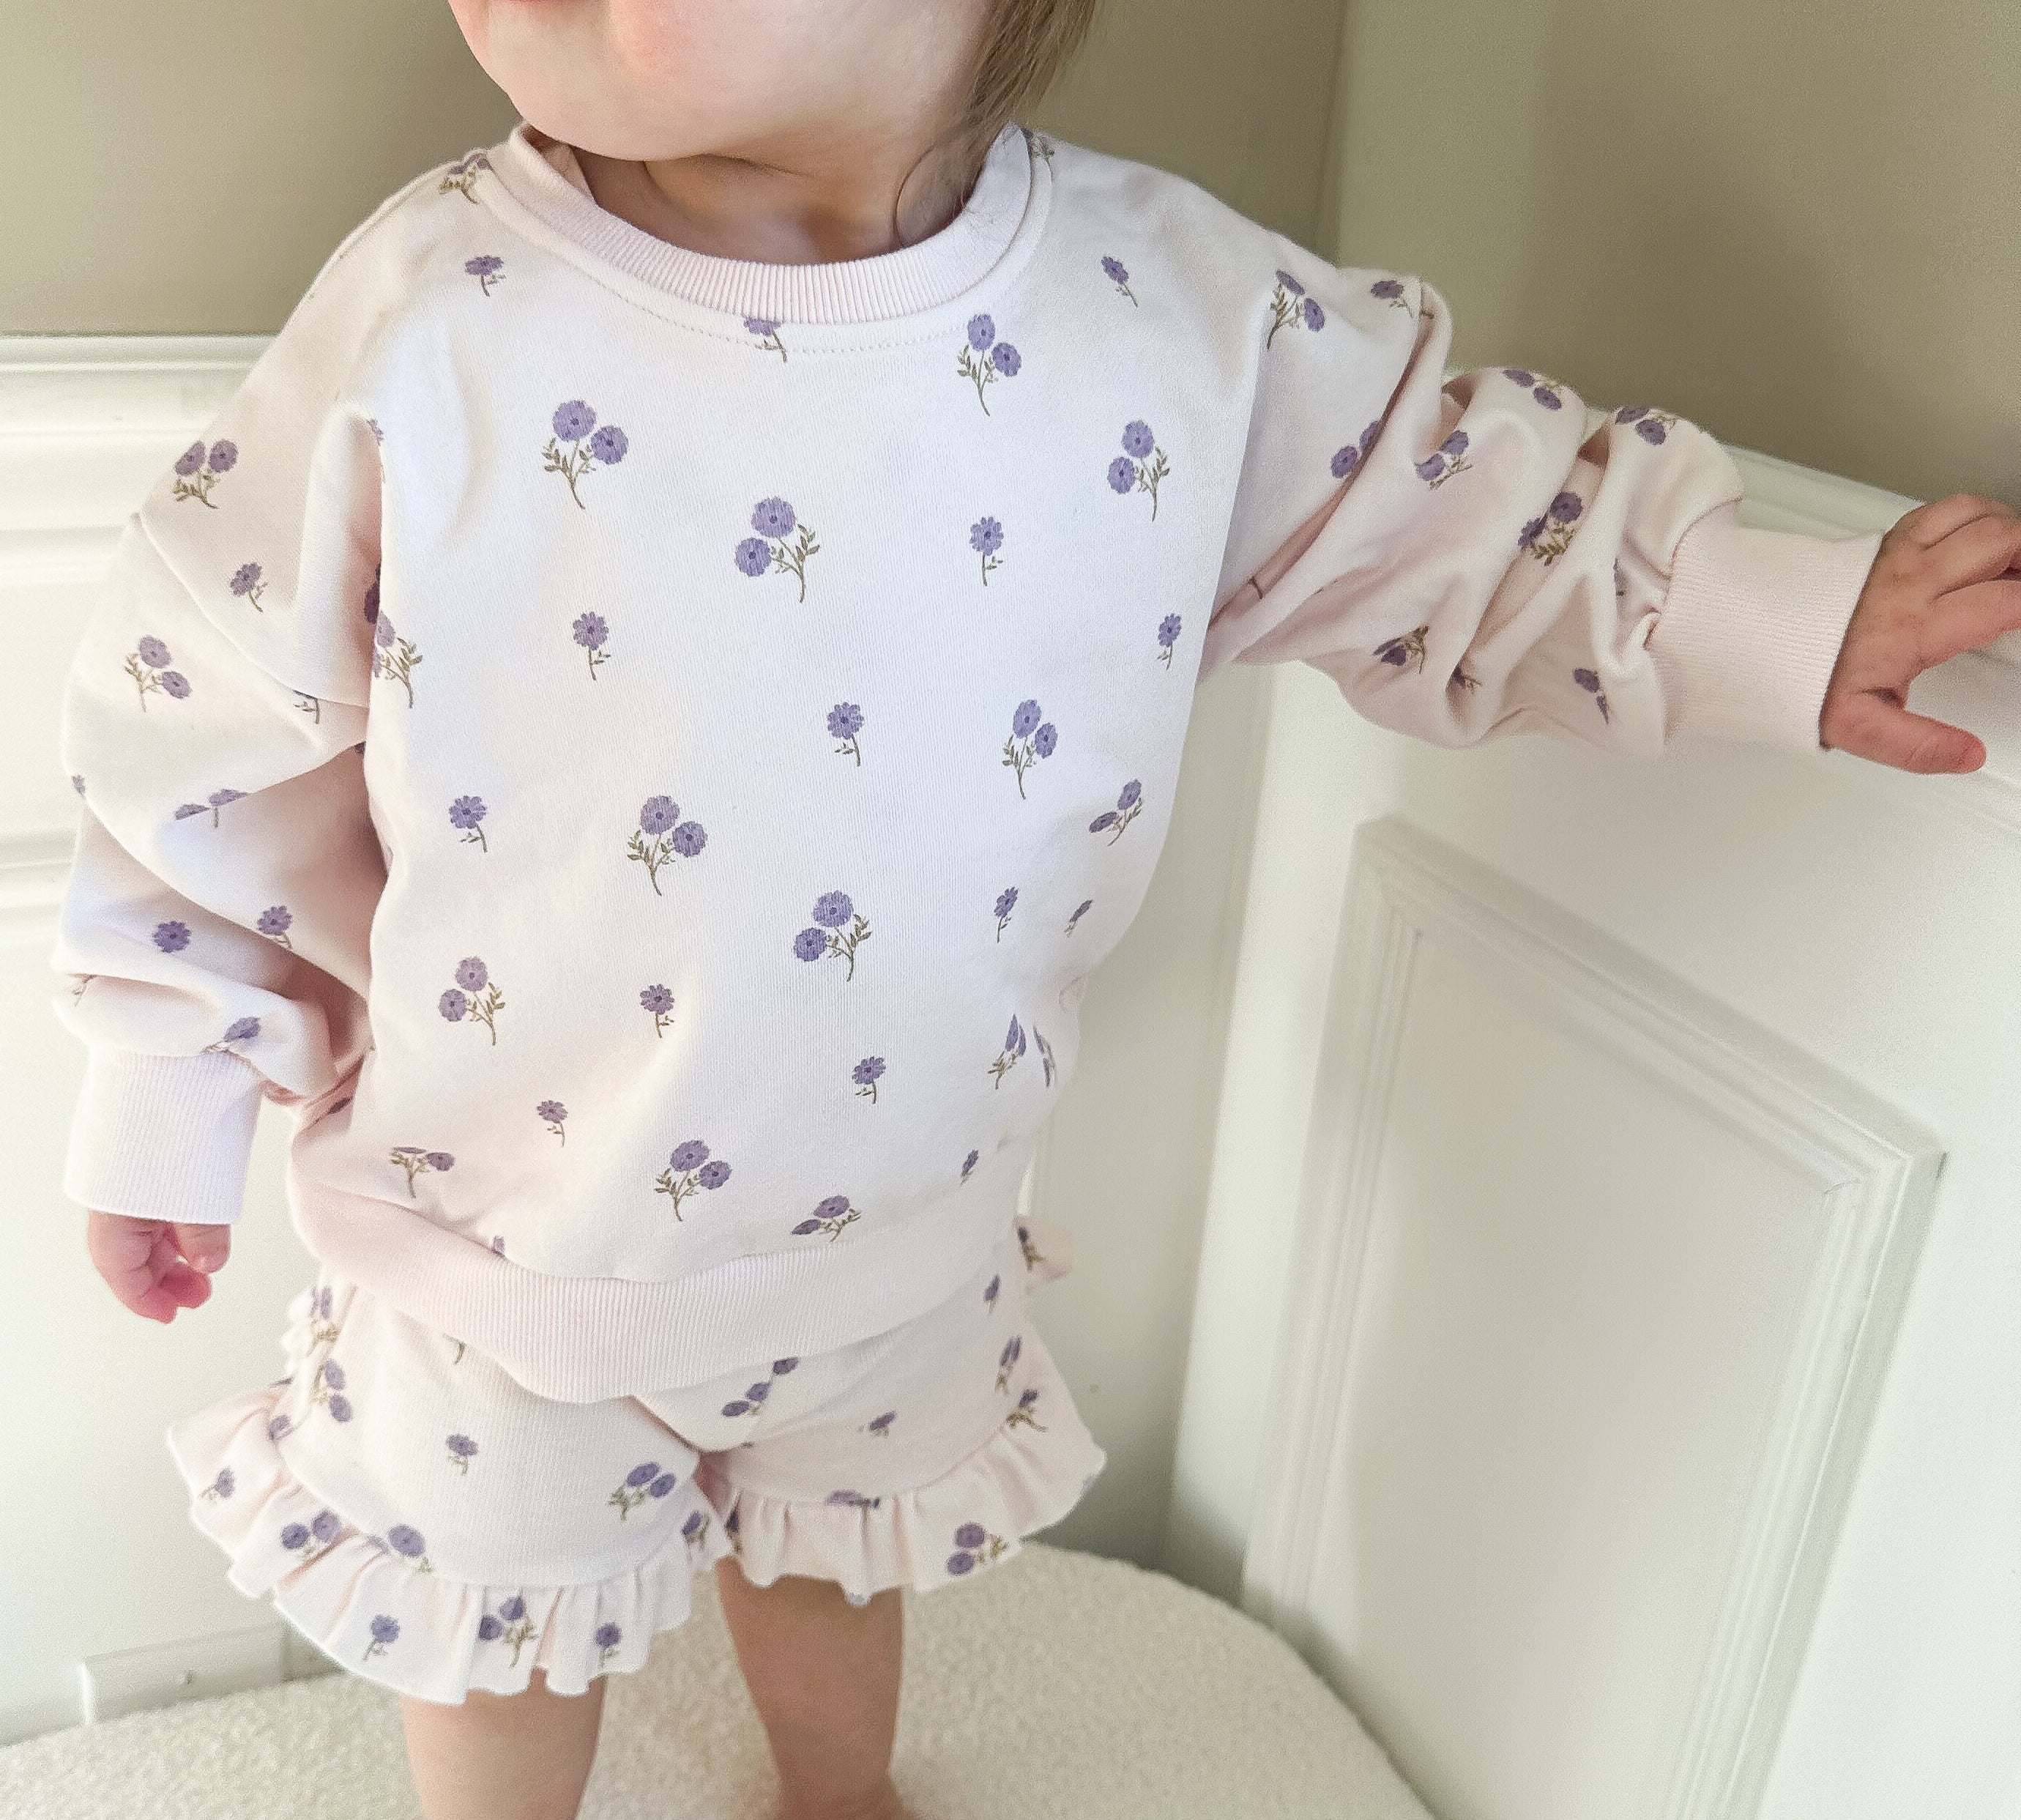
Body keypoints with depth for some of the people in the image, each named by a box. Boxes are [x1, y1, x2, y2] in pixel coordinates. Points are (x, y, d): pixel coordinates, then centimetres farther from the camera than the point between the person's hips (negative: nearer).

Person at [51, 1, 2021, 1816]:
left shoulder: (1185, 311, -18)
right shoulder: (432, 322, -24)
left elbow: (1439, 490, 0)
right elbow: (204, 717, -12)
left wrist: (1770, 627, -6)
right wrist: (165, 1102, -3)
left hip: (891, 1216, 3)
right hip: (502, 1234, -2)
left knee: (840, 1556, 32)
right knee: (502, 1607, 26)